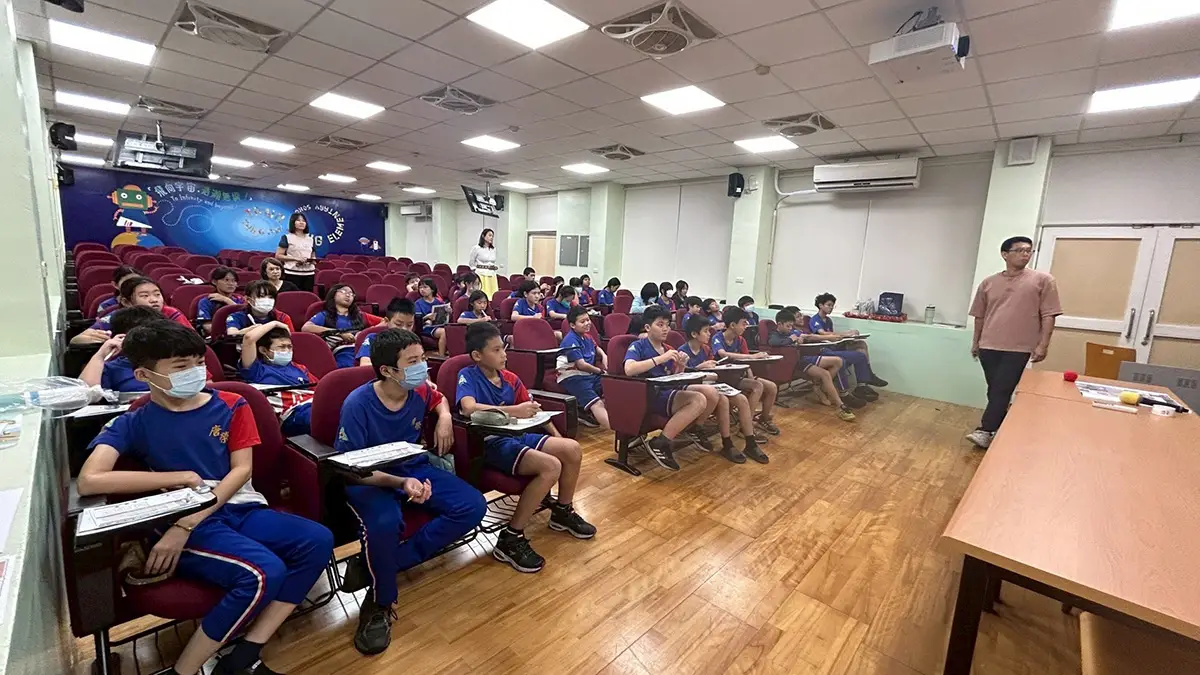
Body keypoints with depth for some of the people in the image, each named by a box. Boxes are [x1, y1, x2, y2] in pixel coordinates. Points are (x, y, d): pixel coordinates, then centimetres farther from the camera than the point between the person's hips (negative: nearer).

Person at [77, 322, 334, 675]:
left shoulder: (231, 406, 7)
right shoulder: (133, 424, 4)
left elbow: (241, 470, 1)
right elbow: (89, 481, -12)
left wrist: (187, 524, -10)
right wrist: (181, 477, -9)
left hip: (241, 509, 4)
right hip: (183, 523, -3)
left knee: (318, 541, -22)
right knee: (264, 572, -30)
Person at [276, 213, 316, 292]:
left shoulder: (310, 238, 15)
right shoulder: (287, 237, 2)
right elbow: (278, 255, -2)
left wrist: (313, 260, 0)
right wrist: (295, 258, -13)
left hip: (309, 273, 4)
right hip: (292, 273, -4)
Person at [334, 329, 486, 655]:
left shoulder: (420, 391, -7)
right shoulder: (358, 404, -22)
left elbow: (439, 399, 20)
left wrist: (444, 417, -4)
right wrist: (401, 482, -35)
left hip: (415, 468, 6)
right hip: (369, 480, -5)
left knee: (473, 506, -13)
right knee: (385, 522, -39)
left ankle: (379, 567, -8)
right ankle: (380, 603, -8)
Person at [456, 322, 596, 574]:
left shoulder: (510, 378, 11)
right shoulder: (467, 376, -7)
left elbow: (532, 409, 18)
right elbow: (469, 408, -27)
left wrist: (555, 435, 7)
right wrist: (514, 411, -32)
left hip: (517, 435, 7)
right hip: (491, 444, -7)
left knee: (572, 449, -6)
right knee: (551, 466, -27)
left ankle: (562, 512, 19)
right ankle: (510, 539, -14)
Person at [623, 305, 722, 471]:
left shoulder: (667, 349, 16)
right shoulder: (637, 346, -5)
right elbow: (629, 369, -26)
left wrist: (680, 367, -2)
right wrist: (661, 358, -25)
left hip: (670, 390, 7)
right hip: (649, 394, -7)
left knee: (712, 394, -9)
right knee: (699, 400, -26)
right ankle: (660, 444, -19)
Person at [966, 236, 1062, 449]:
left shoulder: (1043, 280, -1)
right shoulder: (988, 283, 7)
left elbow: (1048, 315, -3)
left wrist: (1043, 344, -9)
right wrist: (975, 341, 14)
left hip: (1019, 348, -3)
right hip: (989, 346, 3)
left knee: (1002, 390, -6)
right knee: (994, 390, 9)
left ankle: (985, 431, -4)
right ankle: (1001, 430, 22)